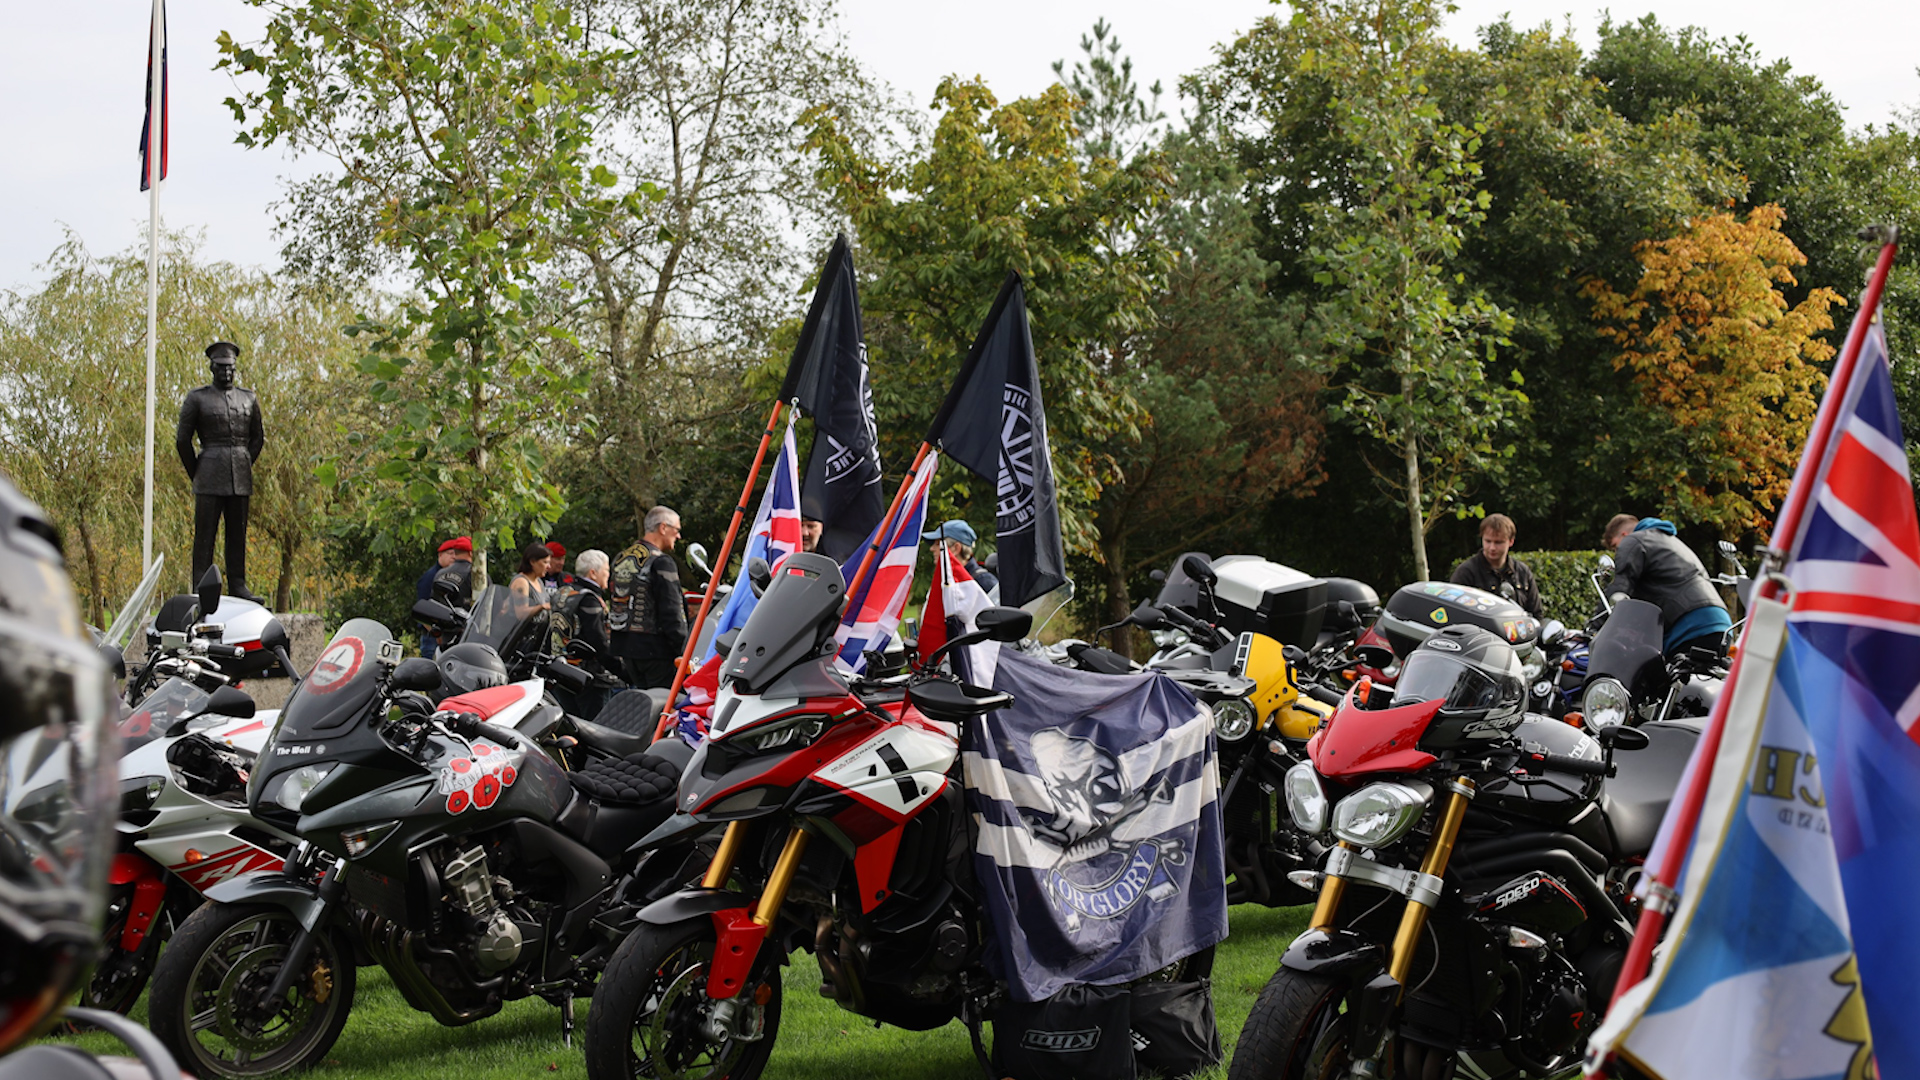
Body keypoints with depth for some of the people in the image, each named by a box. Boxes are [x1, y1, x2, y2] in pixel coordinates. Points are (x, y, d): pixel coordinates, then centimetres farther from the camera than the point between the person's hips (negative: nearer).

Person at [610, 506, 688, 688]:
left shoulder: (620, 559, 14)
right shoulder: (661, 563, -13)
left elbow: (611, 606, 17)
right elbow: (671, 613, -17)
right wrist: (684, 652, -12)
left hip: (624, 647, 8)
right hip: (655, 649, -8)